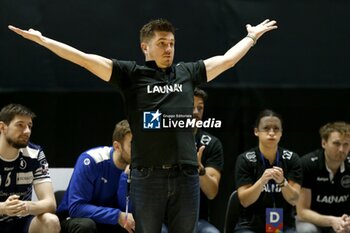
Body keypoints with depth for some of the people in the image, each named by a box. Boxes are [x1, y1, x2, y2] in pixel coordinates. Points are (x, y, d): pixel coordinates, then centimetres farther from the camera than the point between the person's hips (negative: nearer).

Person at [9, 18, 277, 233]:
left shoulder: (187, 73, 14)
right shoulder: (131, 74, 3)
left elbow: (227, 59, 26)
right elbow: (85, 59, -2)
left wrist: (252, 37, 36)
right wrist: (42, 40, -7)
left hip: (186, 176, 3)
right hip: (147, 176, -3)